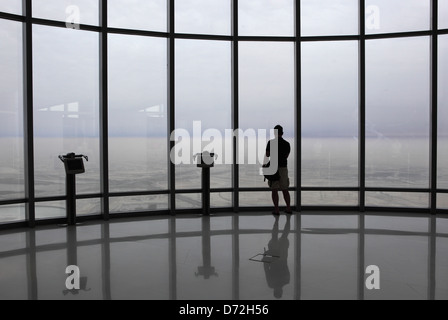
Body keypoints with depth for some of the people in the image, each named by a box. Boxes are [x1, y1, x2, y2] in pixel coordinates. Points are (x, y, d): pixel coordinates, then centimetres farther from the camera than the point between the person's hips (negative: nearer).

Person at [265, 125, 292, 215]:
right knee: (285, 190, 13)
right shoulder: (287, 144, 3)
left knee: (274, 190, 1)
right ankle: (288, 208, 15)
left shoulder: (271, 142, -8)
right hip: (283, 168, 3)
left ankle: (276, 209, -1)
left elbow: (267, 155, 0)